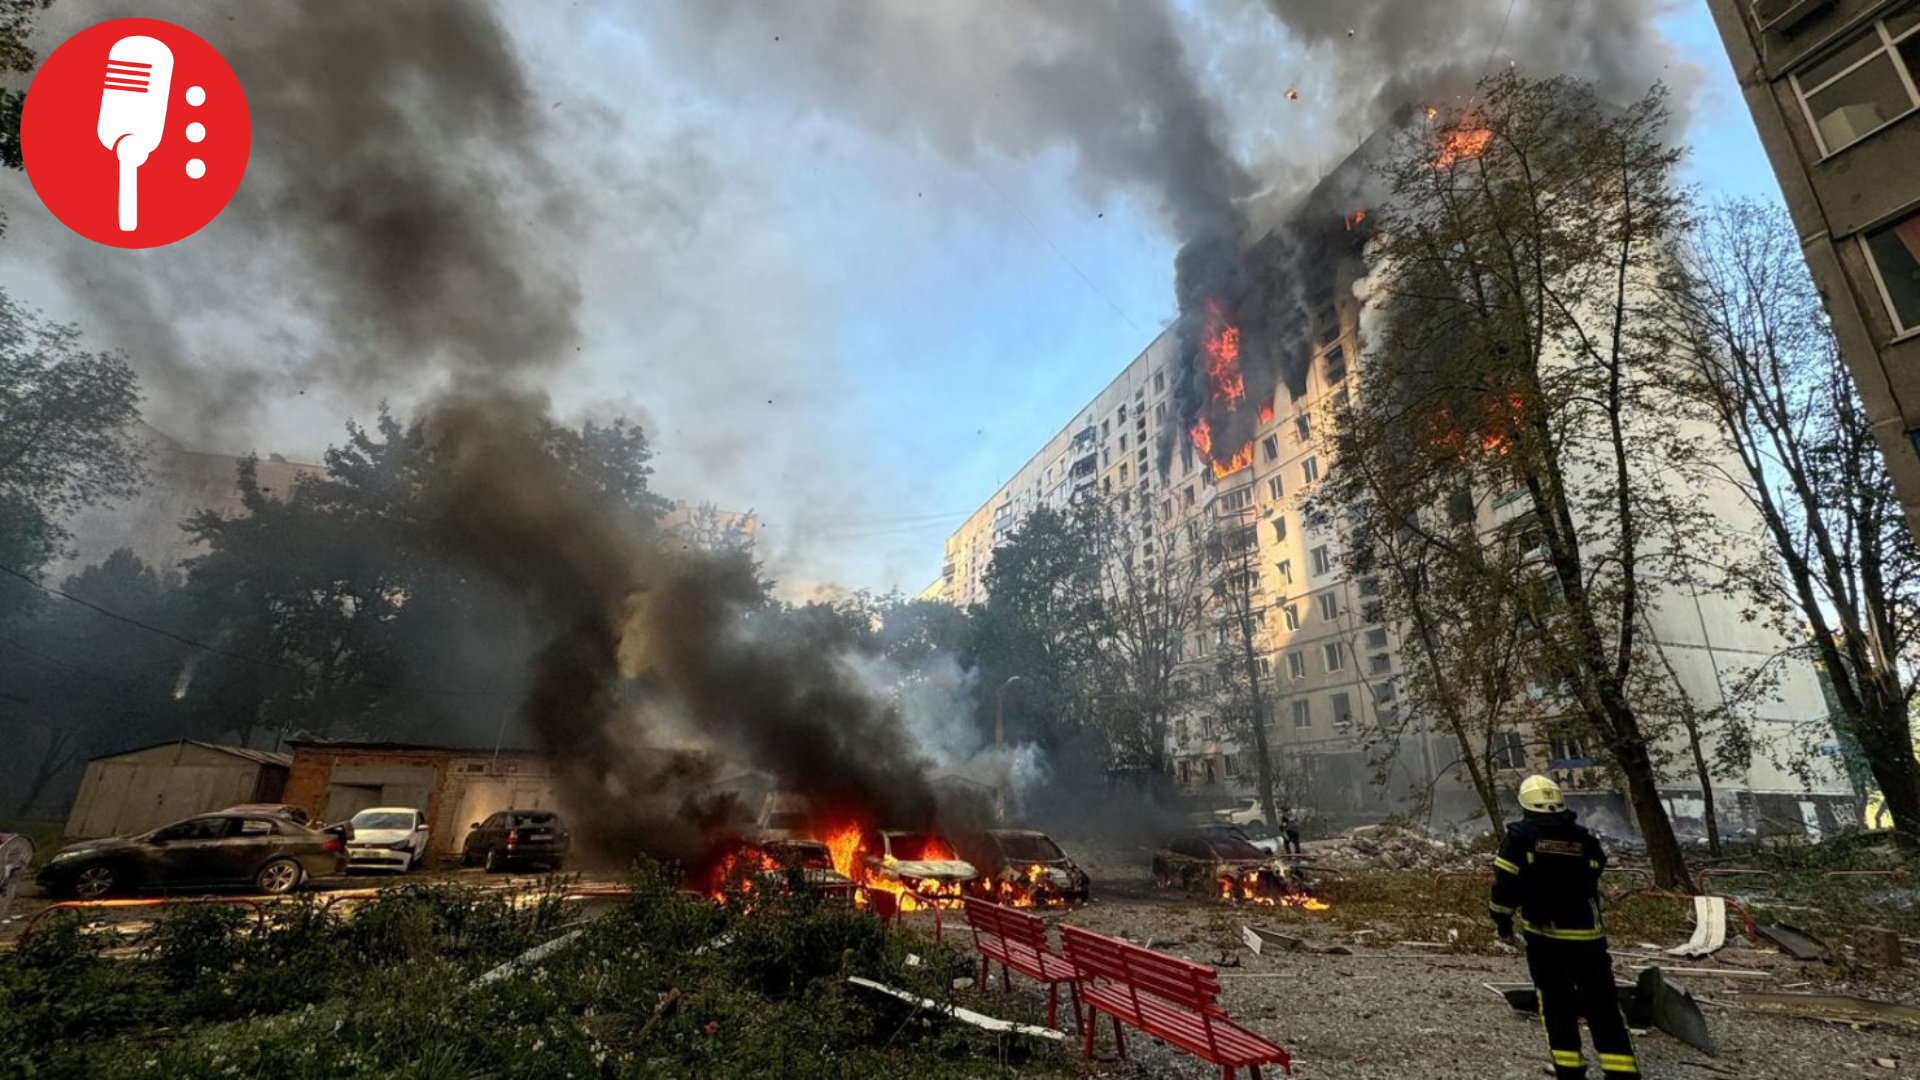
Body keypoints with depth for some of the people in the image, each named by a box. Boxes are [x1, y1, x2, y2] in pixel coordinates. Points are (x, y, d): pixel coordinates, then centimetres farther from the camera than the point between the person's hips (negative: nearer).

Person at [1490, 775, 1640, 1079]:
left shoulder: (1520, 836, -7)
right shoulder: (1584, 838, 0)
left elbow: (1504, 885, -9)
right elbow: (1592, 882, 7)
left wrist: (1503, 924, 3)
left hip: (1542, 935, -1)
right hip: (1586, 934, 1)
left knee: (1556, 1003, 12)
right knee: (1602, 1006, 8)